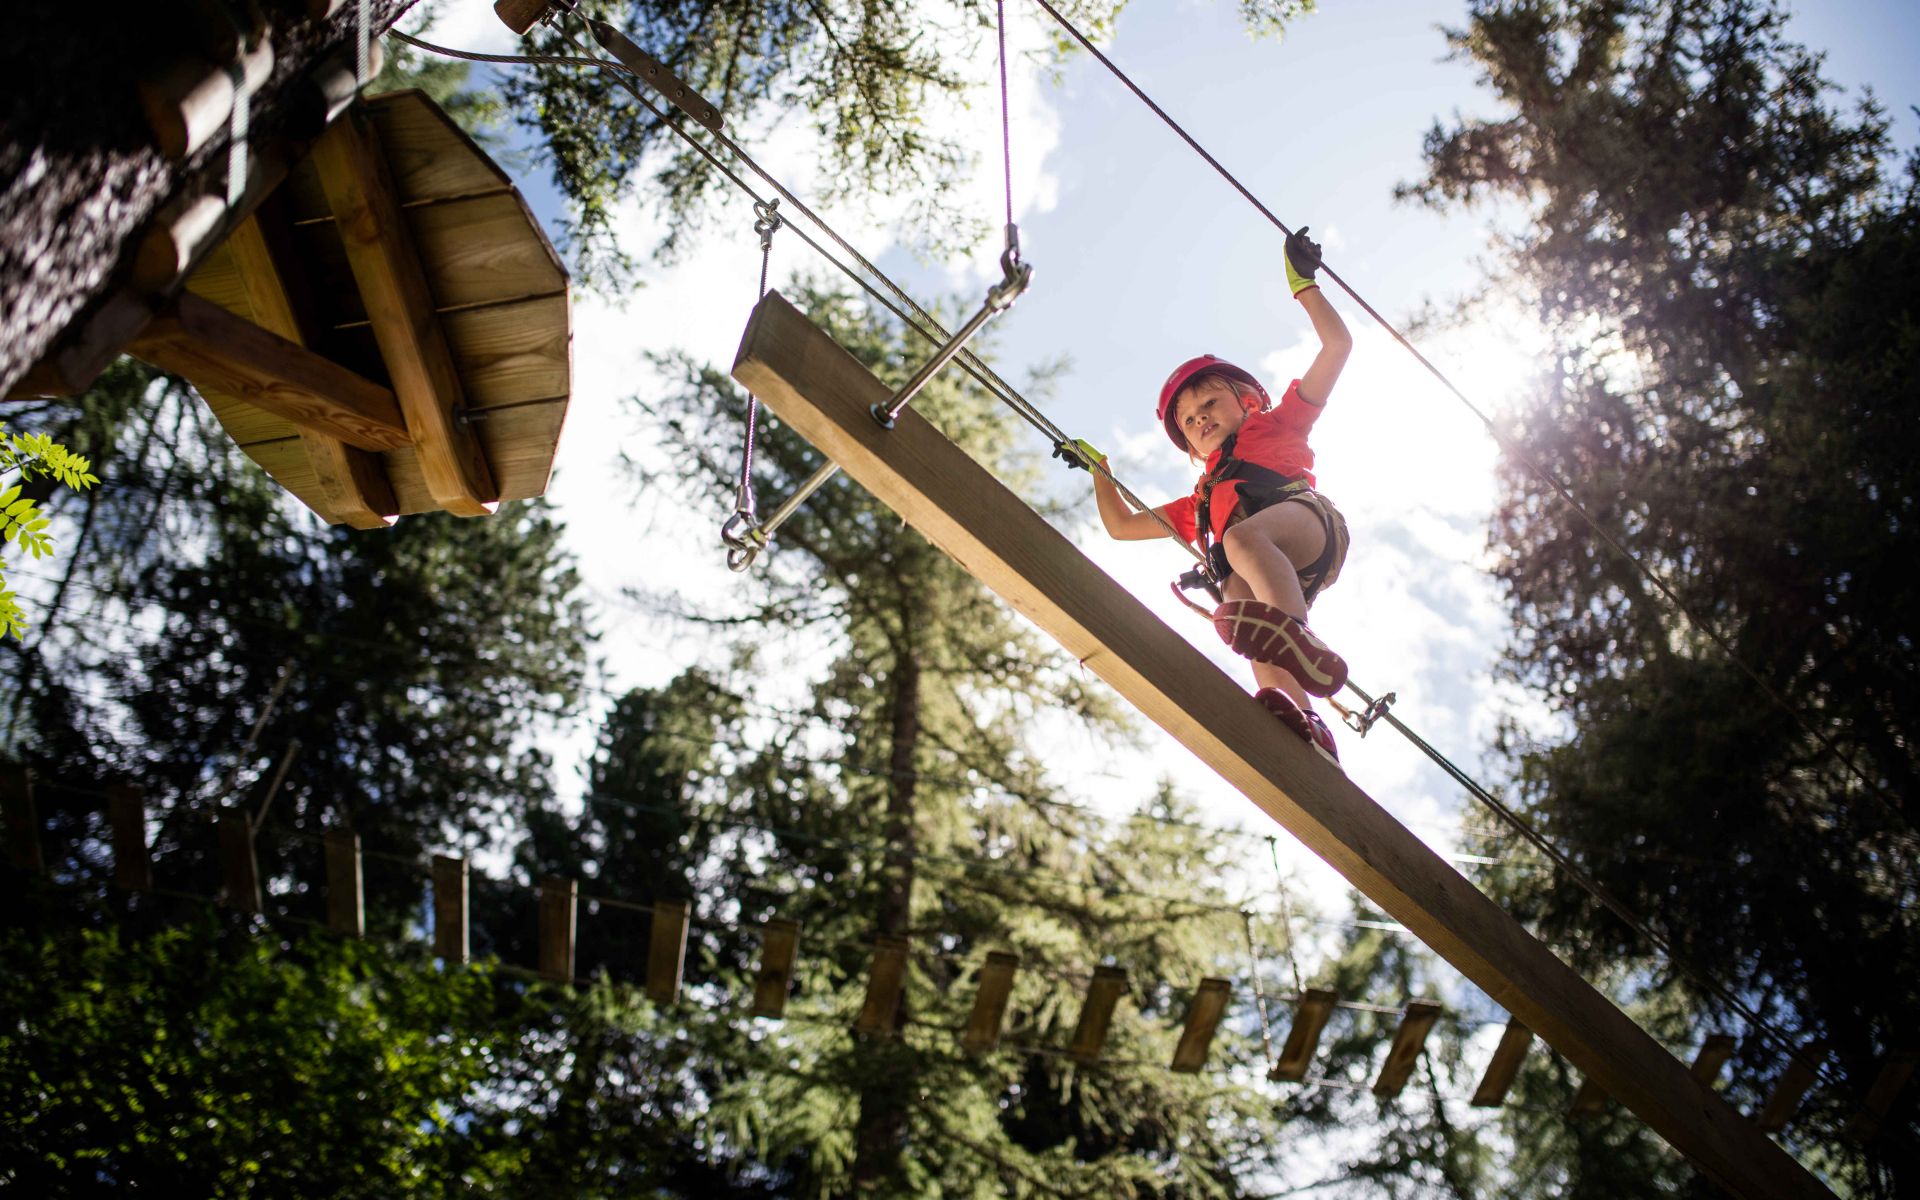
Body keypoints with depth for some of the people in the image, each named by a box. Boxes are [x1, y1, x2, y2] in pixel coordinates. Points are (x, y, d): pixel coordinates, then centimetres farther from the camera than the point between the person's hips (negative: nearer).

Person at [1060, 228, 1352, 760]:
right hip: (1258, 575, 4)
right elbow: (1121, 526, 50)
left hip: (1302, 514, -4)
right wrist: (1098, 470, 49)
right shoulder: (1202, 500, 45)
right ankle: (1302, 725, -62)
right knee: (1250, 625, -34)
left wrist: (1303, 284, 28)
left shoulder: (1277, 426, 34)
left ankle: (1301, 639, -70)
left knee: (1244, 538, -41)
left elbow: (1337, 344, 29)